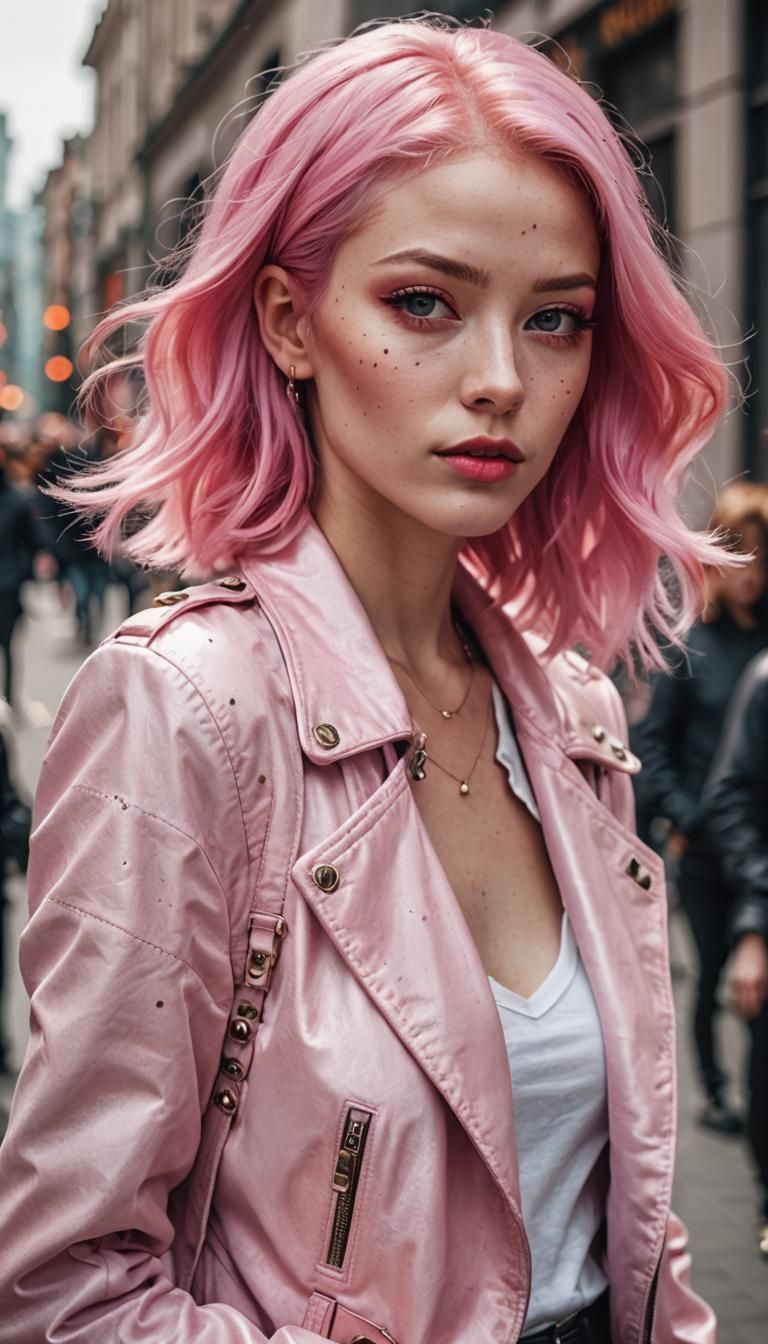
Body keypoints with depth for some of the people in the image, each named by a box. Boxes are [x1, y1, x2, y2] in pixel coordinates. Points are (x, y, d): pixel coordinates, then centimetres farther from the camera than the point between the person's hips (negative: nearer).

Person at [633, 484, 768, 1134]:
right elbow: (652, 740, 1)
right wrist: (686, 814, -7)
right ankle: (713, 1090, 24)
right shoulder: (693, 646, -3)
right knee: (714, 971, 8)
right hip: (707, 845, -1)